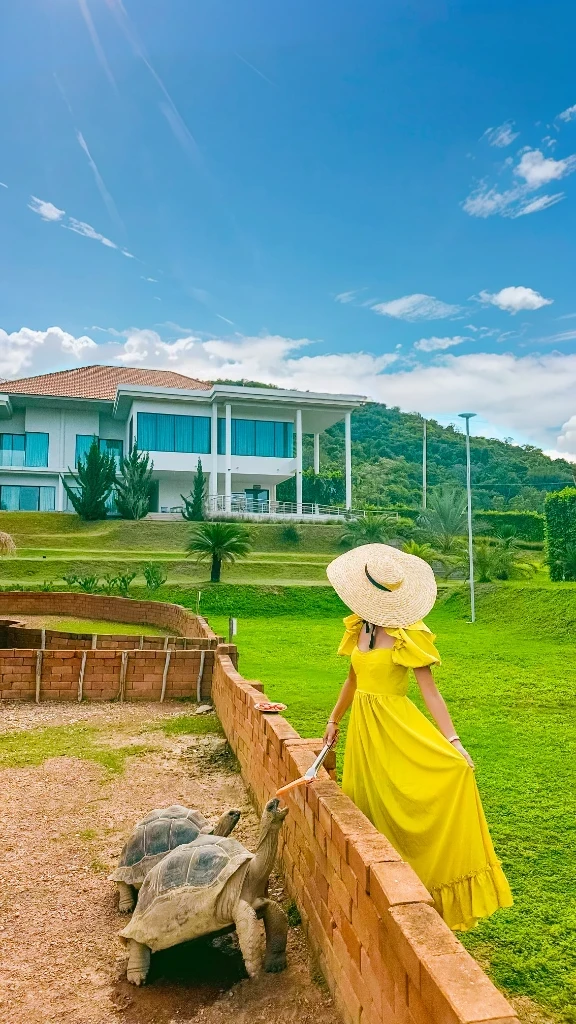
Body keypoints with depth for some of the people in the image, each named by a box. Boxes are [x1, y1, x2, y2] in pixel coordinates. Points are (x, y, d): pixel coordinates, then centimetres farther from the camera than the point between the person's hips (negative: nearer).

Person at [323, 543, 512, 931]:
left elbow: (429, 690, -13)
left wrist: (453, 741, -20)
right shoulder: (358, 629, 5)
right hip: (363, 727, 6)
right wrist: (334, 720, 26)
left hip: (396, 725, -6)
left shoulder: (407, 636, -13)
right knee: (370, 804, 11)